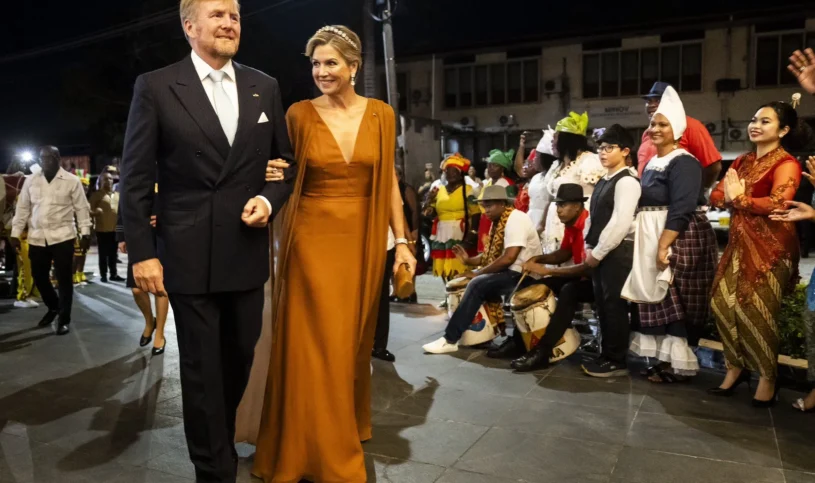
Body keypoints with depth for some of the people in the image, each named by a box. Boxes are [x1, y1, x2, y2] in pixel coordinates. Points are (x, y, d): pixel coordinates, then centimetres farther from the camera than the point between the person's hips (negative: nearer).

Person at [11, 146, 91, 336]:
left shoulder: (72, 181, -2)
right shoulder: (31, 181, 7)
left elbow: (82, 207, -1)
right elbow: (22, 208, 11)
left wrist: (85, 232, -4)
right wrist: (15, 233, 9)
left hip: (62, 237, -4)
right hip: (37, 238, 4)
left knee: (64, 279, -1)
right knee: (39, 277, 12)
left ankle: (64, 319, 10)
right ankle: (53, 307, 36)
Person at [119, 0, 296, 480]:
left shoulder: (264, 87, 7)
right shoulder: (156, 87, -2)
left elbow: (289, 162, 13)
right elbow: (136, 178, -3)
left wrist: (271, 200, -6)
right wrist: (142, 252, -7)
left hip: (247, 253, 4)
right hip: (189, 256, -3)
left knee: (240, 359, 16)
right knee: (202, 369, 6)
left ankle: (219, 444, 41)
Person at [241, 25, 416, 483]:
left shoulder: (382, 114, 3)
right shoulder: (300, 115, -2)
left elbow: (388, 182, 5)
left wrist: (402, 241, 2)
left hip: (363, 241, 2)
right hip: (314, 240, -2)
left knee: (353, 342, 14)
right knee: (314, 347, 0)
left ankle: (349, 428, 36)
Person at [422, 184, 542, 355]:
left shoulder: (515, 219, -17)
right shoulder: (499, 222, 12)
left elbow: (508, 258, -26)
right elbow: (492, 254, 13)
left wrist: (478, 272, -18)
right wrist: (470, 261, -5)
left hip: (523, 274, -10)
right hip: (509, 271, 10)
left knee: (477, 284, -23)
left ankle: (450, 340, -20)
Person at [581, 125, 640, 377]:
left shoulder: (627, 181, -12)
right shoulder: (603, 182, 16)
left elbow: (620, 222, -20)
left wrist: (597, 252, -16)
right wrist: (589, 247, 8)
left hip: (617, 252, -9)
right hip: (600, 251, 9)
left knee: (615, 306, -3)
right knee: (602, 305, 13)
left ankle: (617, 362, 7)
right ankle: (607, 356, 23)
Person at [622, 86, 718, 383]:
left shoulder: (684, 162, -13)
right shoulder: (652, 163, 14)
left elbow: (681, 210, -21)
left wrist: (664, 246, -26)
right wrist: (651, 245, 12)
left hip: (678, 240, -9)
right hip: (652, 239, 9)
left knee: (676, 302, -4)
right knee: (658, 300, 11)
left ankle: (679, 364, 6)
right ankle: (666, 358, 20)